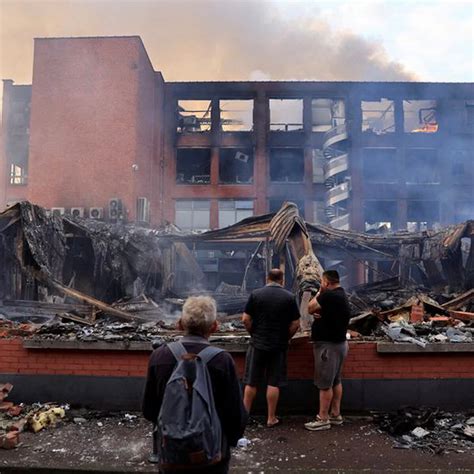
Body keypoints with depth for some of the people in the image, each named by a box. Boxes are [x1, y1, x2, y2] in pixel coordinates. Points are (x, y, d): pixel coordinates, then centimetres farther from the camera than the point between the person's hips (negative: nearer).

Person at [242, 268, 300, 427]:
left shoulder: (256, 294, -4)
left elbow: (246, 319, -6)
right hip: (279, 346, 0)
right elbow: (295, 324, -4)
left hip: (257, 343, 0)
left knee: (251, 382, 10)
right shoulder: (289, 297, -4)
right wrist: (286, 338, 10)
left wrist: (254, 334, 9)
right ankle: (271, 418, 16)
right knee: (273, 383, 8)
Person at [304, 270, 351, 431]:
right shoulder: (341, 295, 12)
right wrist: (319, 314, -4)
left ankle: (323, 419, 5)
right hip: (339, 343, 10)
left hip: (328, 345, -10)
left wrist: (319, 293, -2)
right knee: (335, 380, 16)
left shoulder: (329, 296, -22)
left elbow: (310, 308, -14)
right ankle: (335, 414, 25)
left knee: (325, 383, -3)